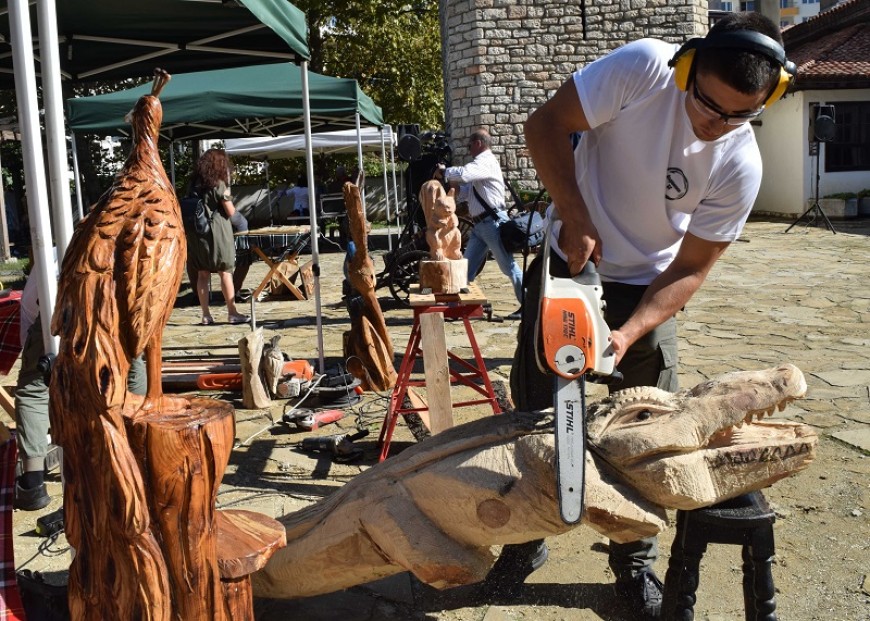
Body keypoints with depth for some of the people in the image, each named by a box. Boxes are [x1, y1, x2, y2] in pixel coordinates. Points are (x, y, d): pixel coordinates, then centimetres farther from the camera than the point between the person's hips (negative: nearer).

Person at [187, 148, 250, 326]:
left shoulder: (194, 184, 8)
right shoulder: (219, 184, -8)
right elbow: (230, 212, -7)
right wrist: (227, 195, 8)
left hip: (197, 232, 6)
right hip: (216, 232, -5)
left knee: (202, 274, 7)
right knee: (225, 272, 0)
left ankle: (206, 315, 9)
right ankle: (232, 313, 1)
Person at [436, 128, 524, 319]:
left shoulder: (486, 162, -11)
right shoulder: (480, 163, 21)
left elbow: (463, 174, -29)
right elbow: (465, 192, 23)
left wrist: (443, 171, -12)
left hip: (493, 222, -10)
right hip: (480, 224, 10)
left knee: (508, 266, -4)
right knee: (467, 266, 9)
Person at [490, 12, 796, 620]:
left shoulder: (741, 166, -19)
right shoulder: (645, 68, -24)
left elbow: (691, 270, -13)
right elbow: (546, 125, -19)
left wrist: (629, 333, -26)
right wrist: (577, 221, -26)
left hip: (647, 288, 1)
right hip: (569, 262, 0)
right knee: (534, 405, 4)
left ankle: (636, 560, 23)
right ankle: (527, 538, 24)